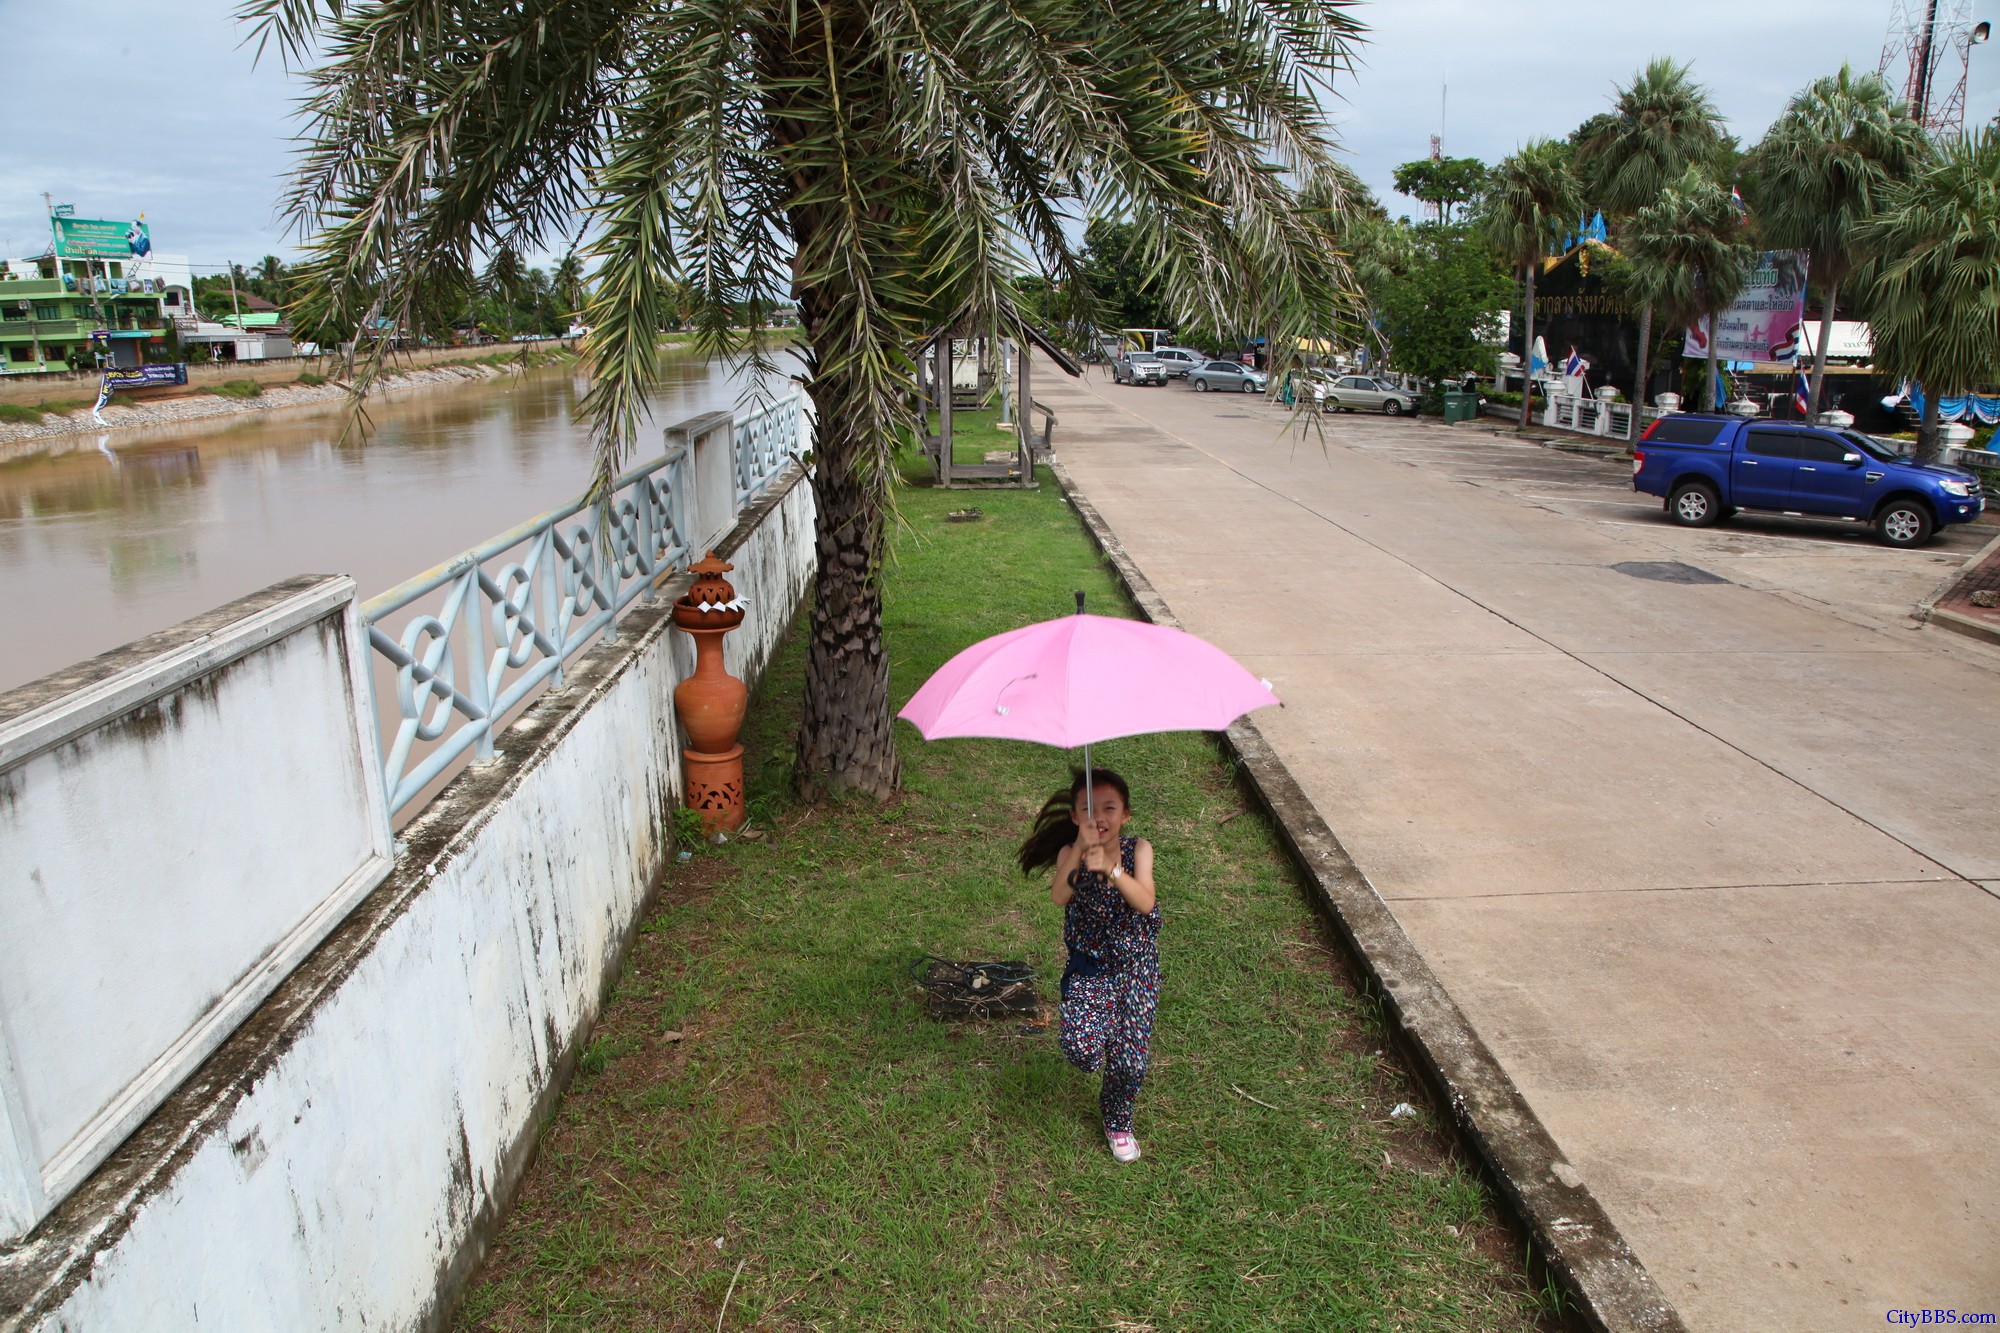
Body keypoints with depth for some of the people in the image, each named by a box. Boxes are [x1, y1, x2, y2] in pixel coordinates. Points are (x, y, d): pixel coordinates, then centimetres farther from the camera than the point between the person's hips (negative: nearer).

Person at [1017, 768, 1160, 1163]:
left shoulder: (1138, 850, -8)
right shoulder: (1071, 853, -8)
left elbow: (1145, 903, -25)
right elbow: (1059, 897, -28)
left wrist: (1110, 868, -39)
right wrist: (1079, 849, -40)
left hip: (1136, 966, 0)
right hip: (1088, 966, 0)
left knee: (1131, 1062, -5)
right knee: (1082, 1049, -21)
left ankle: (1118, 1122, 28)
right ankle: (1106, 1030, 17)